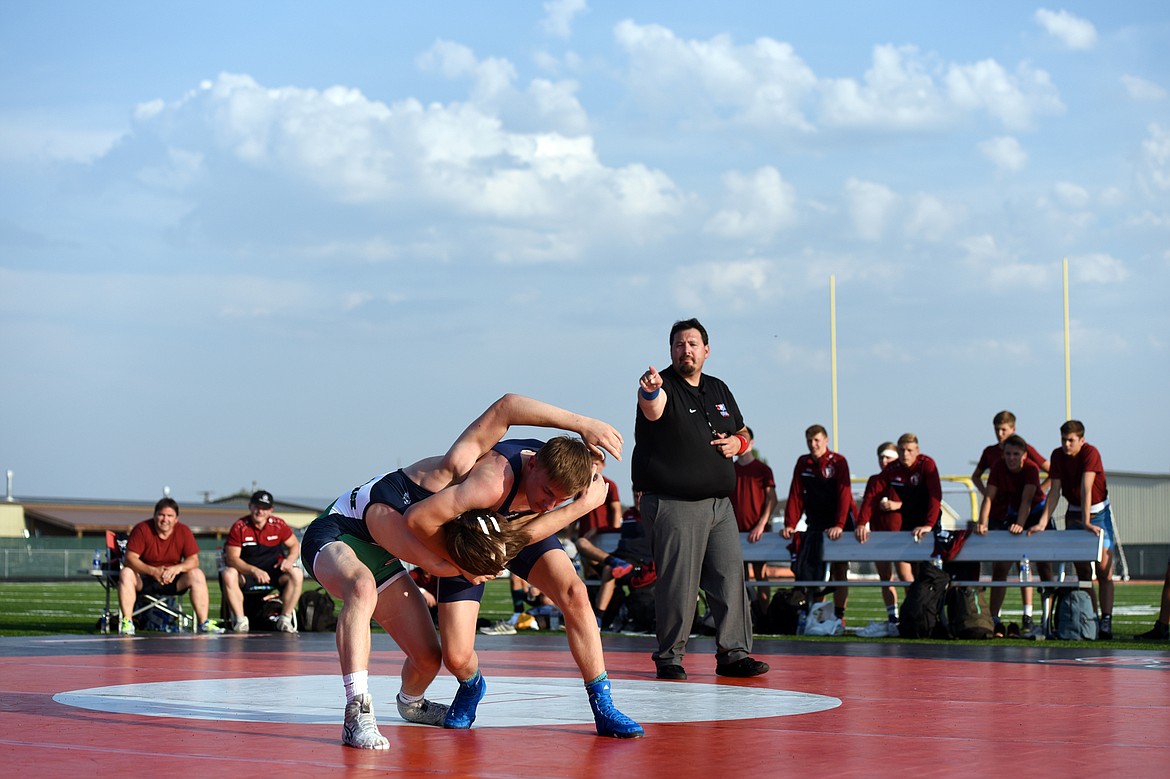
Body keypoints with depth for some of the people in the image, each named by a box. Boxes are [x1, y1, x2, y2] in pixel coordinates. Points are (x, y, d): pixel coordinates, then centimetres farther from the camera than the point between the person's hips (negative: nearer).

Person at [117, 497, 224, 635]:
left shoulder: (184, 532, -4)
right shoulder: (142, 529, -12)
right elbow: (130, 558, -19)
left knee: (197, 575, -20)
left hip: (172, 579, 2)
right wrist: (153, 571, -35)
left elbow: (193, 560, -7)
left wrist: (177, 568, -30)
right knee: (126, 574, -31)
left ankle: (203, 623, -20)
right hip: (144, 579, -2)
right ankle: (127, 622, -34)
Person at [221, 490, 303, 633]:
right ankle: (240, 620, -28)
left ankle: (285, 619, -21)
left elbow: (295, 545, 9)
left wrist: (290, 559, -16)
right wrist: (254, 570, -32)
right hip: (246, 572, -2)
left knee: (297, 574, -26)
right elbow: (231, 558, -16)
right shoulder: (239, 527, -10)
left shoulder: (278, 525, -1)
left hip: (273, 571, 2)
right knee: (228, 575, -32)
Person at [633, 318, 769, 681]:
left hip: (719, 503, 6)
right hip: (672, 504, -6)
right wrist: (649, 391, -55)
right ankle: (669, 657, 5)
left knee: (730, 576, 4)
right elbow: (653, 408, -31)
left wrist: (737, 442, 3)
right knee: (678, 583, -6)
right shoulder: (663, 386, -6)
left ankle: (733, 653, 11)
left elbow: (743, 434, 27)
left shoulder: (719, 390, 16)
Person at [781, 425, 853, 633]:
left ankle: (839, 617, -3)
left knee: (839, 571, -4)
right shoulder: (802, 463, 4)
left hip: (839, 526, -4)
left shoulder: (838, 462, -9)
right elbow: (796, 495, 1)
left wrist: (839, 525, -27)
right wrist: (790, 524, -10)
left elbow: (844, 495, -17)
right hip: (815, 525, 4)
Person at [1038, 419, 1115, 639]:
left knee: (1104, 570, -11)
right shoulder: (1057, 455, -5)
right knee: (1083, 572, 3)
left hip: (1098, 512, -5)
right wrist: (1042, 522, -15)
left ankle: (1106, 621, -14)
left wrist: (1087, 522, -34)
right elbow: (1055, 491, -6)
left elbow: (1086, 488, -28)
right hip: (1074, 513, 5)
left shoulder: (1091, 453, -19)